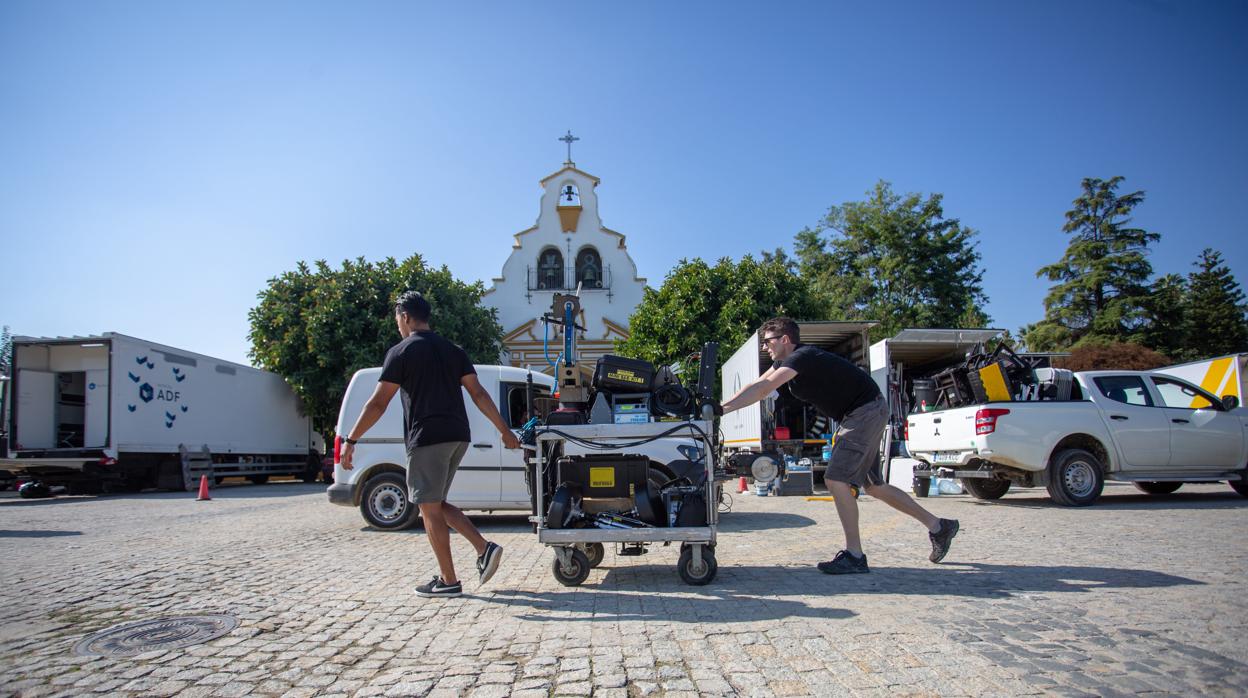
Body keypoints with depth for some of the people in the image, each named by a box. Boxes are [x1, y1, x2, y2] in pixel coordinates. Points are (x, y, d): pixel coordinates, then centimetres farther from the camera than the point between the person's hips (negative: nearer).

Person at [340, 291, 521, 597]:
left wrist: (351, 440, -2)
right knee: (436, 504, 18)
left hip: (427, 438, -7)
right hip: (457, 437, 7)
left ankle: (448, 581, 7)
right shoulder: (452, 350, 14)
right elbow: (479, 394, 8)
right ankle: (485, 548, 5)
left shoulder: (401, 351, -3)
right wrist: (505, 431, 9)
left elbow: (378, 403, -7)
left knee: (430, 508, 3)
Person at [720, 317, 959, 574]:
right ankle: (938, 526, 28)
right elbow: (756, 385, 6)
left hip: (866, 410, -10)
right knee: (874, 486, 14)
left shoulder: (802, 357, -22)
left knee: (836, 479, -15)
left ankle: (854, 556, -7)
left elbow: (763, 390, -32)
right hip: (854, 415, 10)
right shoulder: (785, 362, 7)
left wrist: (722, 409, -31)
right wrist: (722, 405, -3)